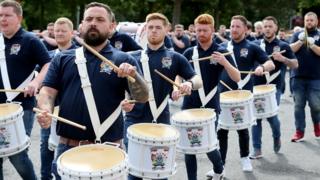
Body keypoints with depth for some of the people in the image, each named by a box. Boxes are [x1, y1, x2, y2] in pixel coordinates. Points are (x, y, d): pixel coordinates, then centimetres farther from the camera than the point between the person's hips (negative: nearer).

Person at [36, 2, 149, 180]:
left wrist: (133, 75, -24)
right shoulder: (63, 58, 8)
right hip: (67, 147, 2)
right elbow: (48, 91, 4)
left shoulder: (123, 59, 3)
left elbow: (142, 98, -4)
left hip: (108, 149, -1)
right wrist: (45, 111, -18)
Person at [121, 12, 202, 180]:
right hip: (134, 120, 0)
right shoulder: (133, 57, 7)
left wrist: (189, 83, -23)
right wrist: (122, 100, -14)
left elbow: (198, 80, 0)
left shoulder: (175, 58, 4)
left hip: (162, 122, 0)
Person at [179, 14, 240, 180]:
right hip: (189, 106, 3)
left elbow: (237, 78, -10)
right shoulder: (189, 52, 5)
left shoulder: (221, 52, -2)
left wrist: (224, 62, -26)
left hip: (210, 107, -3)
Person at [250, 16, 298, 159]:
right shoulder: (256, 45, 8)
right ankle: (257, 149, 7)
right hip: (257, 86, 2)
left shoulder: (283, 46, 3)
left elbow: (295, 65, 2)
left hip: (274, 87, -2)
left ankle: (277, 137, 25)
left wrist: (282, 58, -16)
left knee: (271, 115, -8)